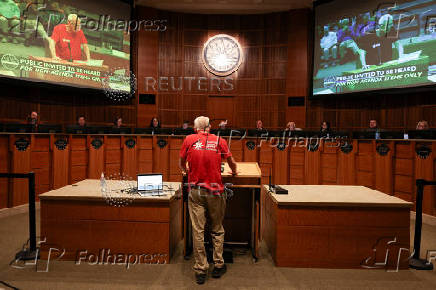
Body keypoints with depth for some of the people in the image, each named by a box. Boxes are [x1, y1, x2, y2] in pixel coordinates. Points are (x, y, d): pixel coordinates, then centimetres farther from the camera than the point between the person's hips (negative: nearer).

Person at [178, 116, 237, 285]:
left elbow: (181, 163, 15)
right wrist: (234, 172, 35)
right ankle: (218, 266, 22)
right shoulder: (219, 141, 3)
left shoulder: (189, 140, 3)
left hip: (195, 191, 0)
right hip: (215, 191, 1)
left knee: (197, 231, 5)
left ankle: (200, 270, 12)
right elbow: (232, 163, 13)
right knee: (217, 229, 15)